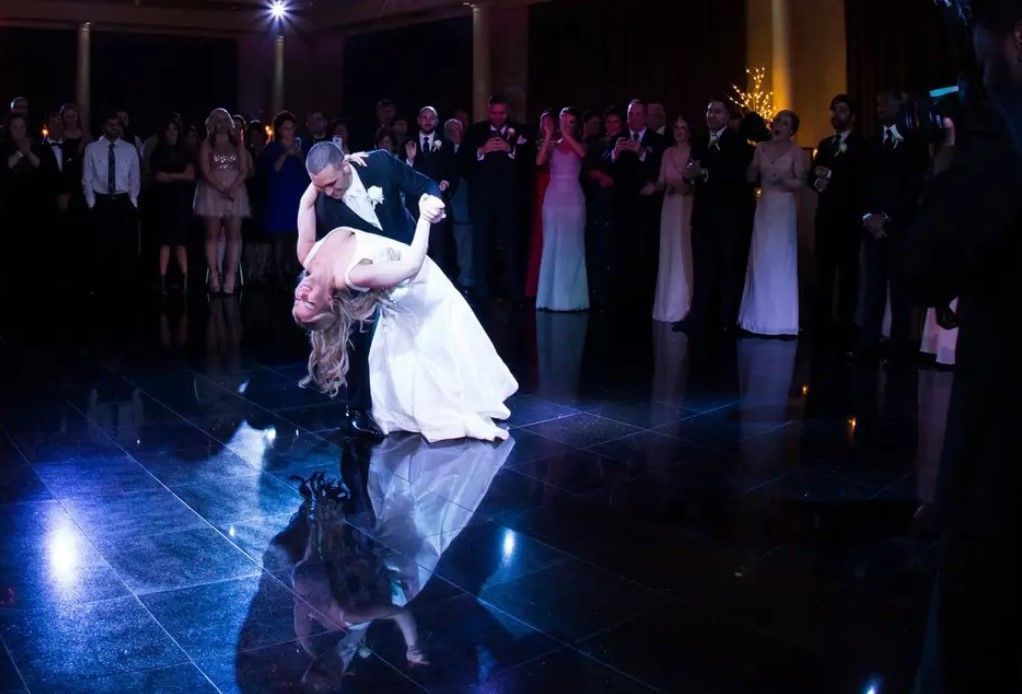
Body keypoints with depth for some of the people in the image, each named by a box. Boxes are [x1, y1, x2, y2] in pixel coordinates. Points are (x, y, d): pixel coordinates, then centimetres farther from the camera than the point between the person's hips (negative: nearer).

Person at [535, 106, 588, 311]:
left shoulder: (578, 143, 7)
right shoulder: (552, 144, 9)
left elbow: (582, 153, -16)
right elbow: (539, 161, -9)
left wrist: (566, 134, -17)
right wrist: (548, 136, -11)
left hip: (573, 198, -1)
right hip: (553, 197, 1)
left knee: (571, 246, 1)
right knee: (552, 245, 3)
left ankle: (571, 296, 6)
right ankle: (552, 296, 8)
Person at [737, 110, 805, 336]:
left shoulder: (795, 151, -2)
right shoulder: (761, 148, 8)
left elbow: (800, 182, -6)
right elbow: (751, 177, 7)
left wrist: (782, 179, -23)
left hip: (784, 208, -3)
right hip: (764, 206, 4)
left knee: (781, 260, -1)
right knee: (761, 260, 5)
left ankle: (780, 318, 8)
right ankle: (760, 315, 15)